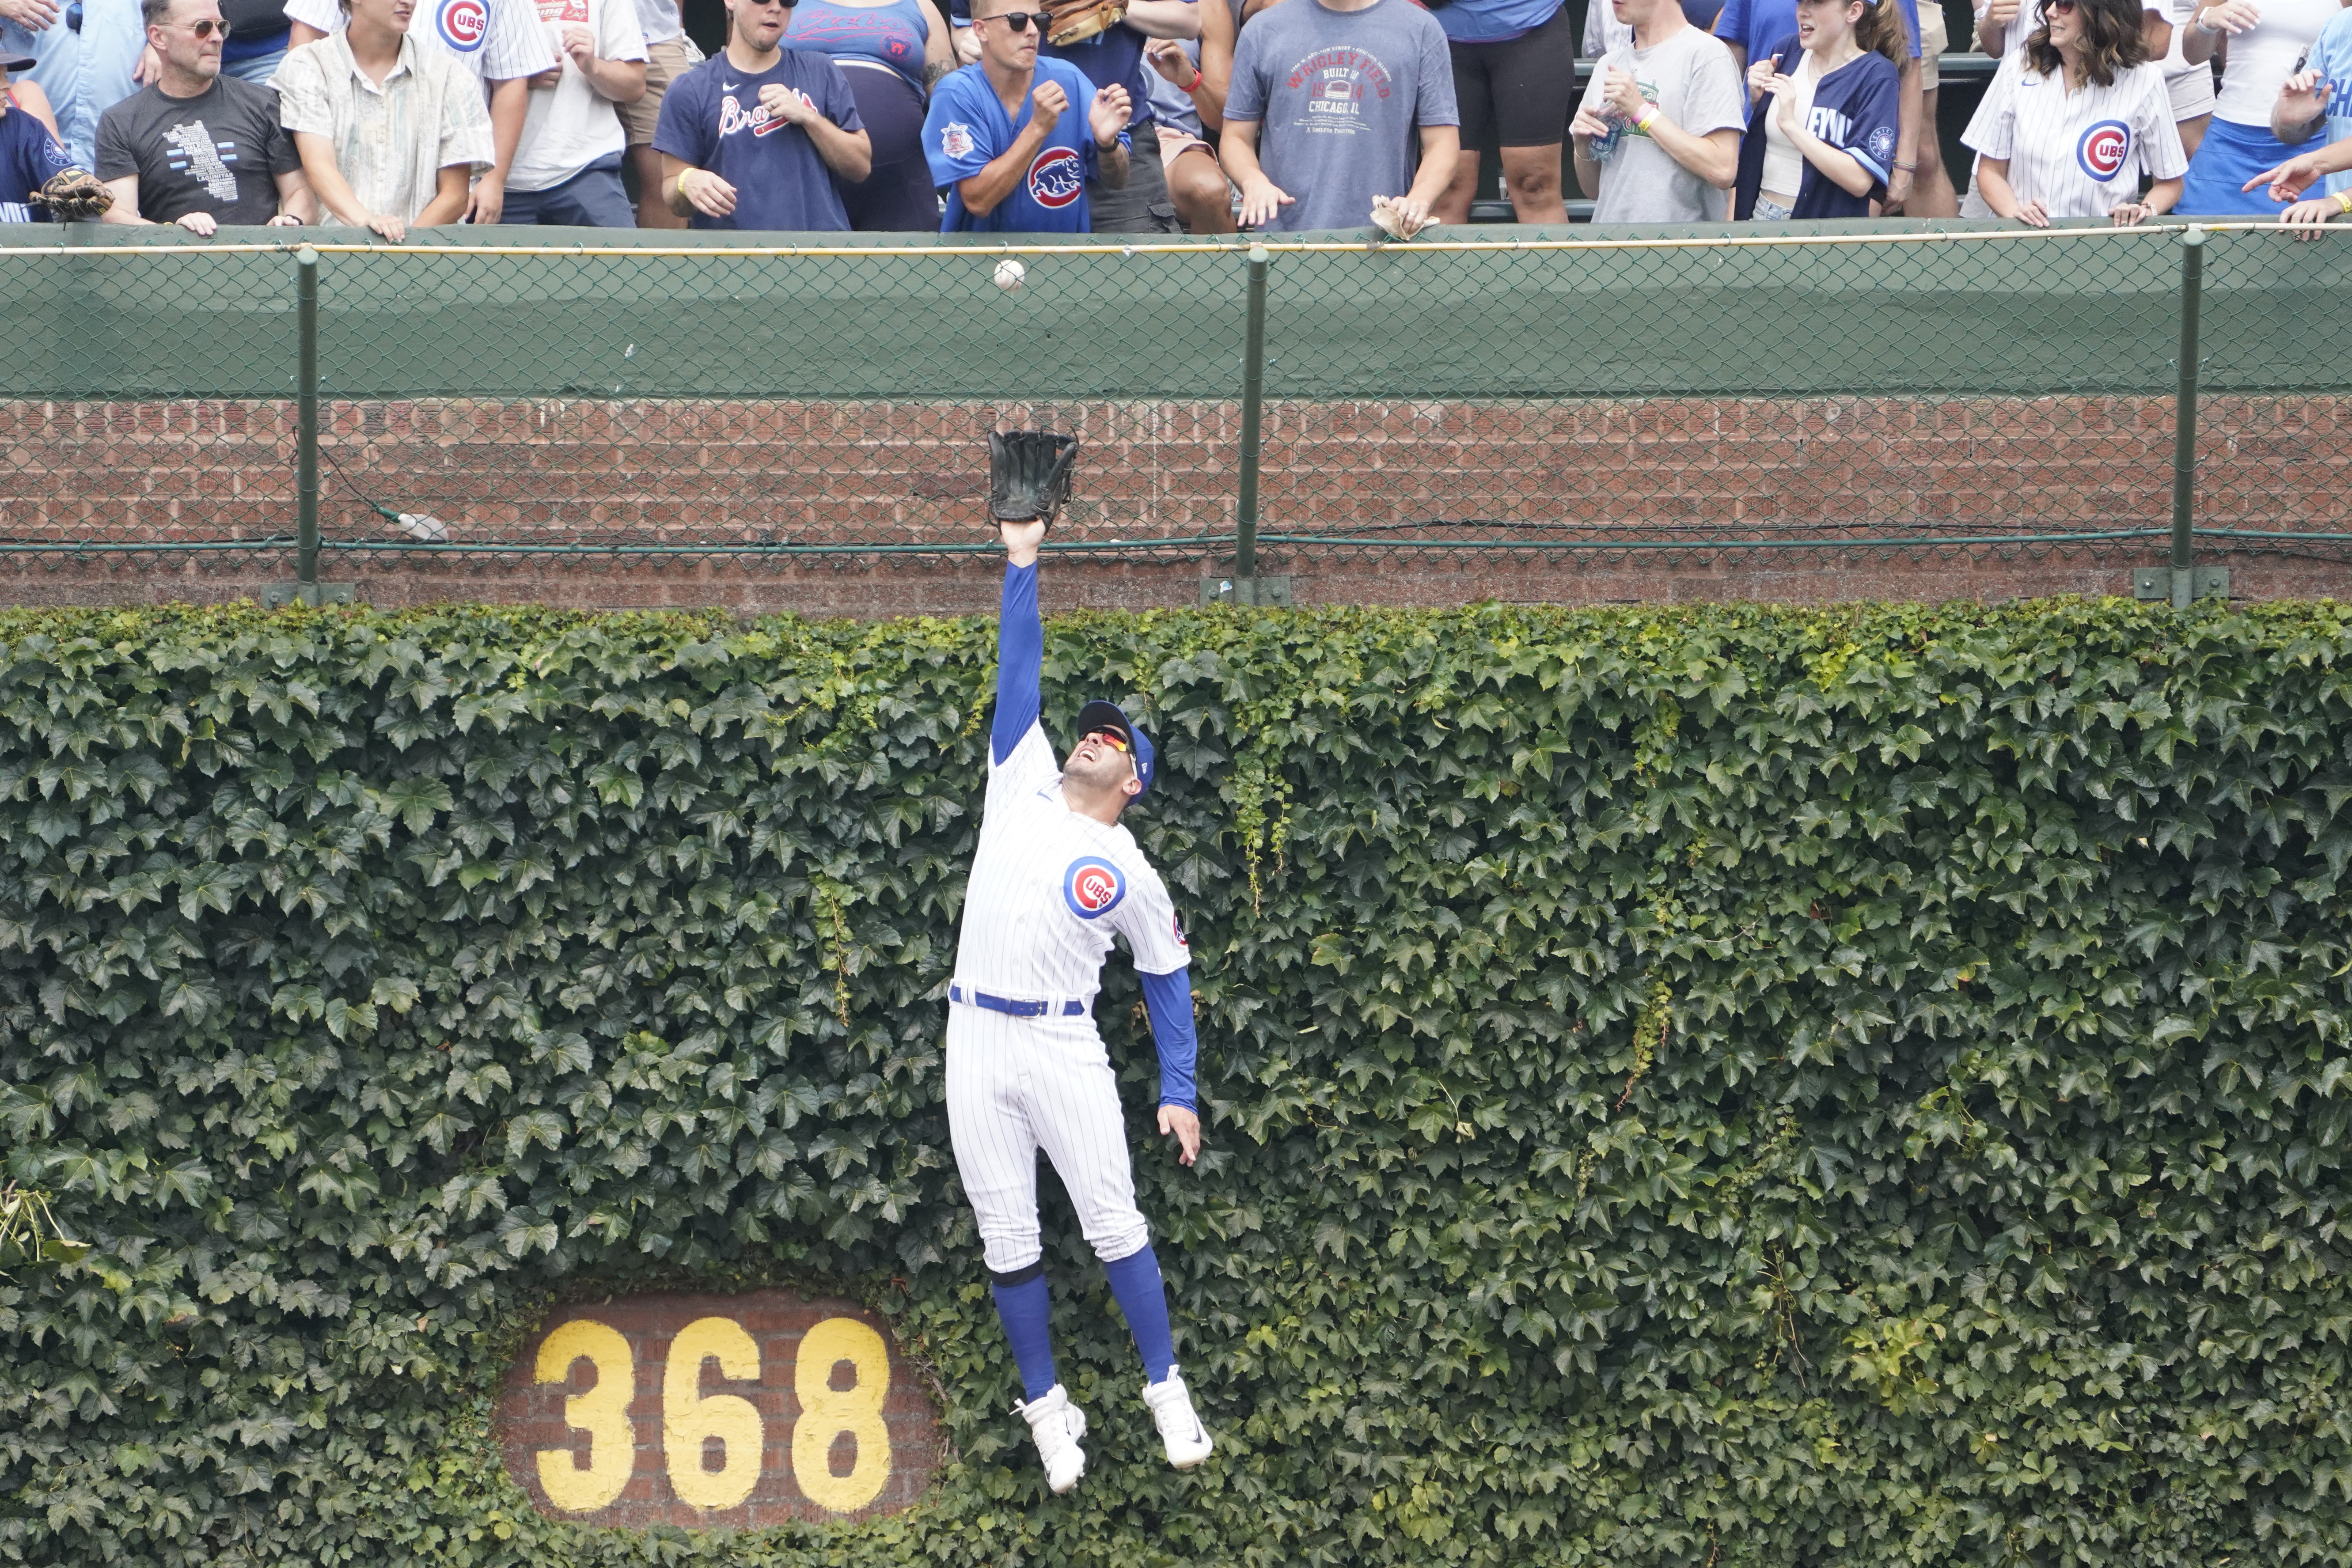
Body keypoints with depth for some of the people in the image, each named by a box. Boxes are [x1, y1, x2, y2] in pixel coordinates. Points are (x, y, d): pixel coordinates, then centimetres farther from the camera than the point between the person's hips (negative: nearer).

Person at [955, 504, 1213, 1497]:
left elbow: (1167, 981, 10)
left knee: (1114, 1226, -4)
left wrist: (1179, 1092, 5)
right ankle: (1047, 1408, 12)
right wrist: (1022, 562, 9)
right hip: (975, 1042, 2)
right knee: (1008, 1240, 3)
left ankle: (1167, 1393, 6)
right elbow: (1020, 667, 11)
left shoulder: (1131, 875, 5)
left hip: (1064, 1047, -2)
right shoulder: (1021, 783, 11)